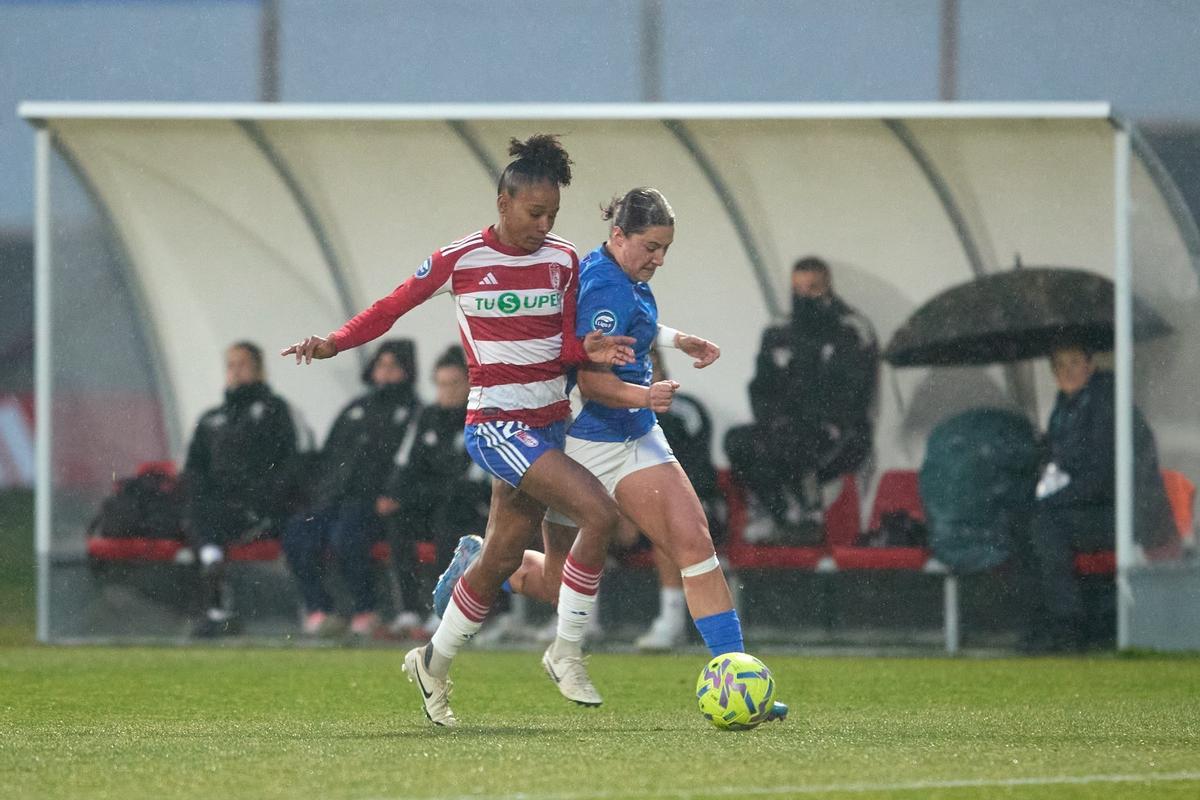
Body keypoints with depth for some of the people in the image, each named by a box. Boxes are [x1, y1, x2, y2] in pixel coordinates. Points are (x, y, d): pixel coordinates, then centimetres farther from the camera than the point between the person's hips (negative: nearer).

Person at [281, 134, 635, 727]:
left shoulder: (562, 260, 6)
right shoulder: (459, 260, -7)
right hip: (497, 425, -6)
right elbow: (393, 306, 2)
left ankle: (434, 665, 33)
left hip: (549, 423, 6)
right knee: (599, 512, -23)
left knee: (501, 559, 13)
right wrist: (336, 342, -10)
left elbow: (564, 345, 7)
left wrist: (588, 350, -15)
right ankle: (566, 652, -10)